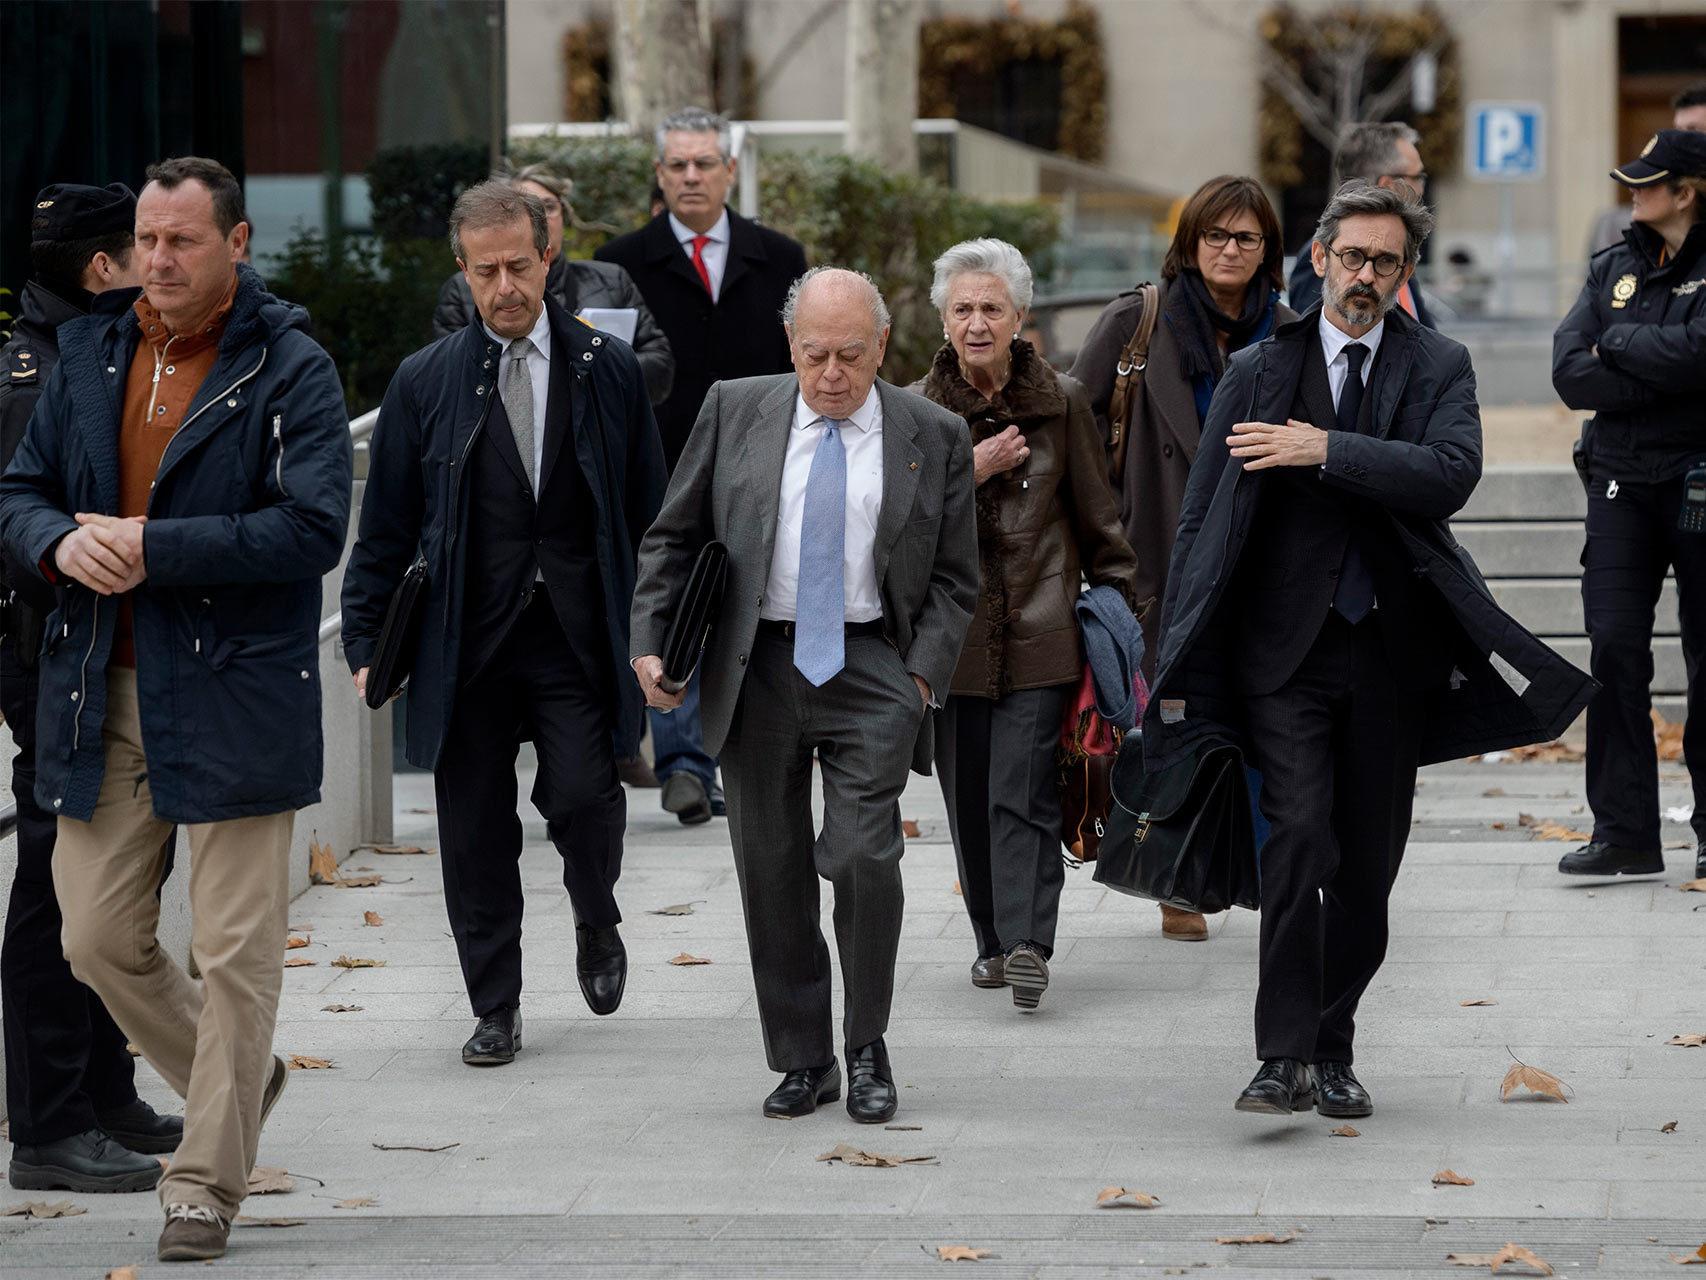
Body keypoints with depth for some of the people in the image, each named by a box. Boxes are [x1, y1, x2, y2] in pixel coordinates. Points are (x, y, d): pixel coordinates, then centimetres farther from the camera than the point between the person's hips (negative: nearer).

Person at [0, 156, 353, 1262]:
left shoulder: (291, 370, -6)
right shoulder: (91, 354, 11)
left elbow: (312, 530, -16)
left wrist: (152, 546, -19)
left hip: (233, 698, -5)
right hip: (103, 694, 5)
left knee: (235, 951, -1)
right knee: (99, 939, 8)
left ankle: (208, 1180, 10)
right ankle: (235, 1080, 32)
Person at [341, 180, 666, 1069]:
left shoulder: (608, 370, 5)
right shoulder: (425, 381, 5)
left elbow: (648, 515, 9)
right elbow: (386, 530, 8)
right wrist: (366, 645, 4)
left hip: (577, 637, -1)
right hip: (467, 642, 1)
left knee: (583, 798, -14)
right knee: (475, 833, 3)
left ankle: (597, 924, 18)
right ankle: (495, 1009, 16)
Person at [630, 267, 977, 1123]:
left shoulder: (932, 437, 4)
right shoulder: (735, 412, 5)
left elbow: (954, 577, 8)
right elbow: (672, 537, 10)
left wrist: (923, 674, -6)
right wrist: (649, 641, -1)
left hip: (873, 667, -2)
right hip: (758, 665, 2)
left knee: (863, 857, -13)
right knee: (771, 872, 5)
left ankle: (867, 1052, 5)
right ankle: (802, 1059, 17)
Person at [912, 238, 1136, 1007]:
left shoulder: (1061, 402, 4)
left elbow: (1098, 519, 11)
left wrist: (1120, 611, 9)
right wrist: (969, 473, -13)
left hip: (1041, 634, -2)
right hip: (952, 636, 2)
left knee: (1022, 796, -13)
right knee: (968, 800, 6)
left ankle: (1027, 944, -21)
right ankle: (993, 943, 19)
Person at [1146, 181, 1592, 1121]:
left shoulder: (1438, 369, 5)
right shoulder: (1258, 372, 5)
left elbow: (1453, 473, -15)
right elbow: (1200, 523, 5)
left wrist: (1324, 450, -19)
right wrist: (1176, 660, 0)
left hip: (1392, 654, 2)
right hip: (1284, 651, -2)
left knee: (1369, 863, 7)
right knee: (1299, 839, -17)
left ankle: (1333, 1051, 20)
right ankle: (1285, 1056, -17)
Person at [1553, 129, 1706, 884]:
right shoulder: (1613, 268, 11)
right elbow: (1570, 374, 1)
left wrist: (1616, 343, -7)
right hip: (1622, 482, 4)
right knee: (1614, 648, -6)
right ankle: (1624, 832, -4)